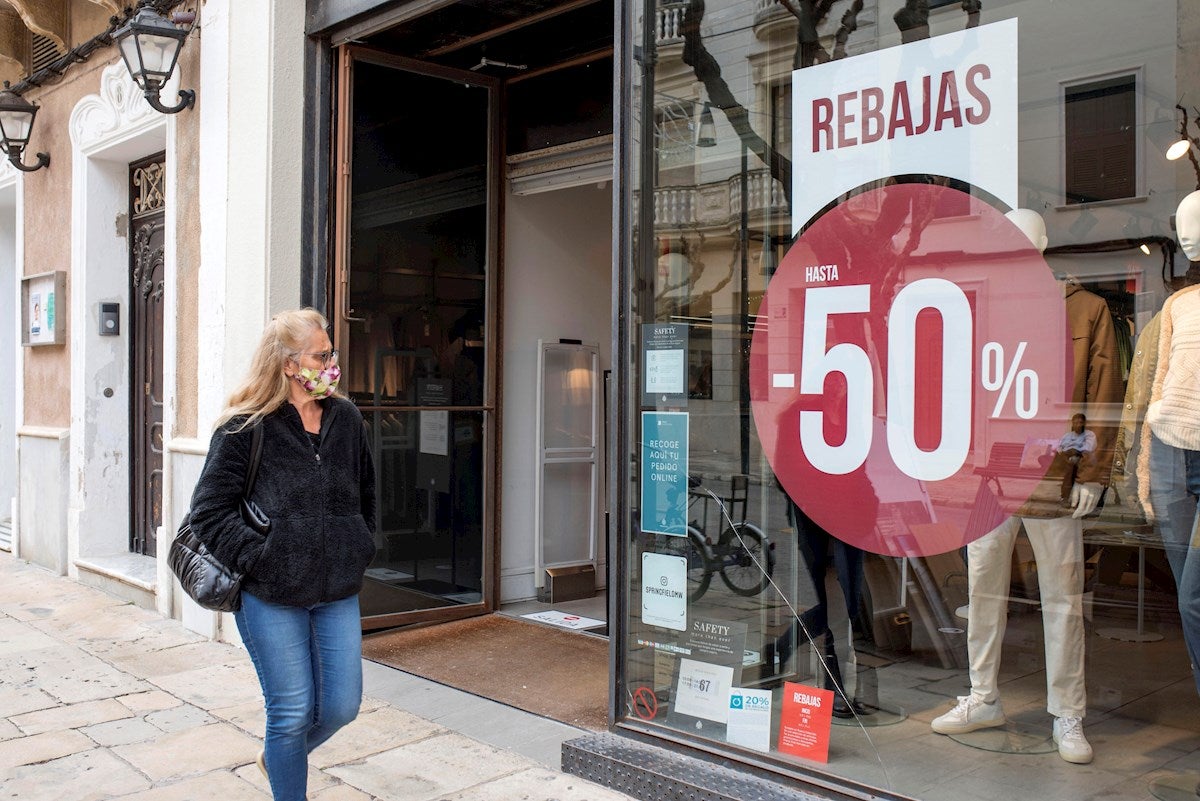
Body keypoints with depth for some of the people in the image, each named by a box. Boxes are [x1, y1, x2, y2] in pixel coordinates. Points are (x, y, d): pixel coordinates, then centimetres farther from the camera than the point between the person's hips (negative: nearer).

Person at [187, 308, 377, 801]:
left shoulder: (346, 419, 6)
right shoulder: (246, 427, -9)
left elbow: (366, 496, 20)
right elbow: (209, 511, -9)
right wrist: (260, 558, -15)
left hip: (338, 592, 5)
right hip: (271, 595, -5)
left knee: (341, 707, 9)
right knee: (293, 712, 2)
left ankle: (279, 756, 40)